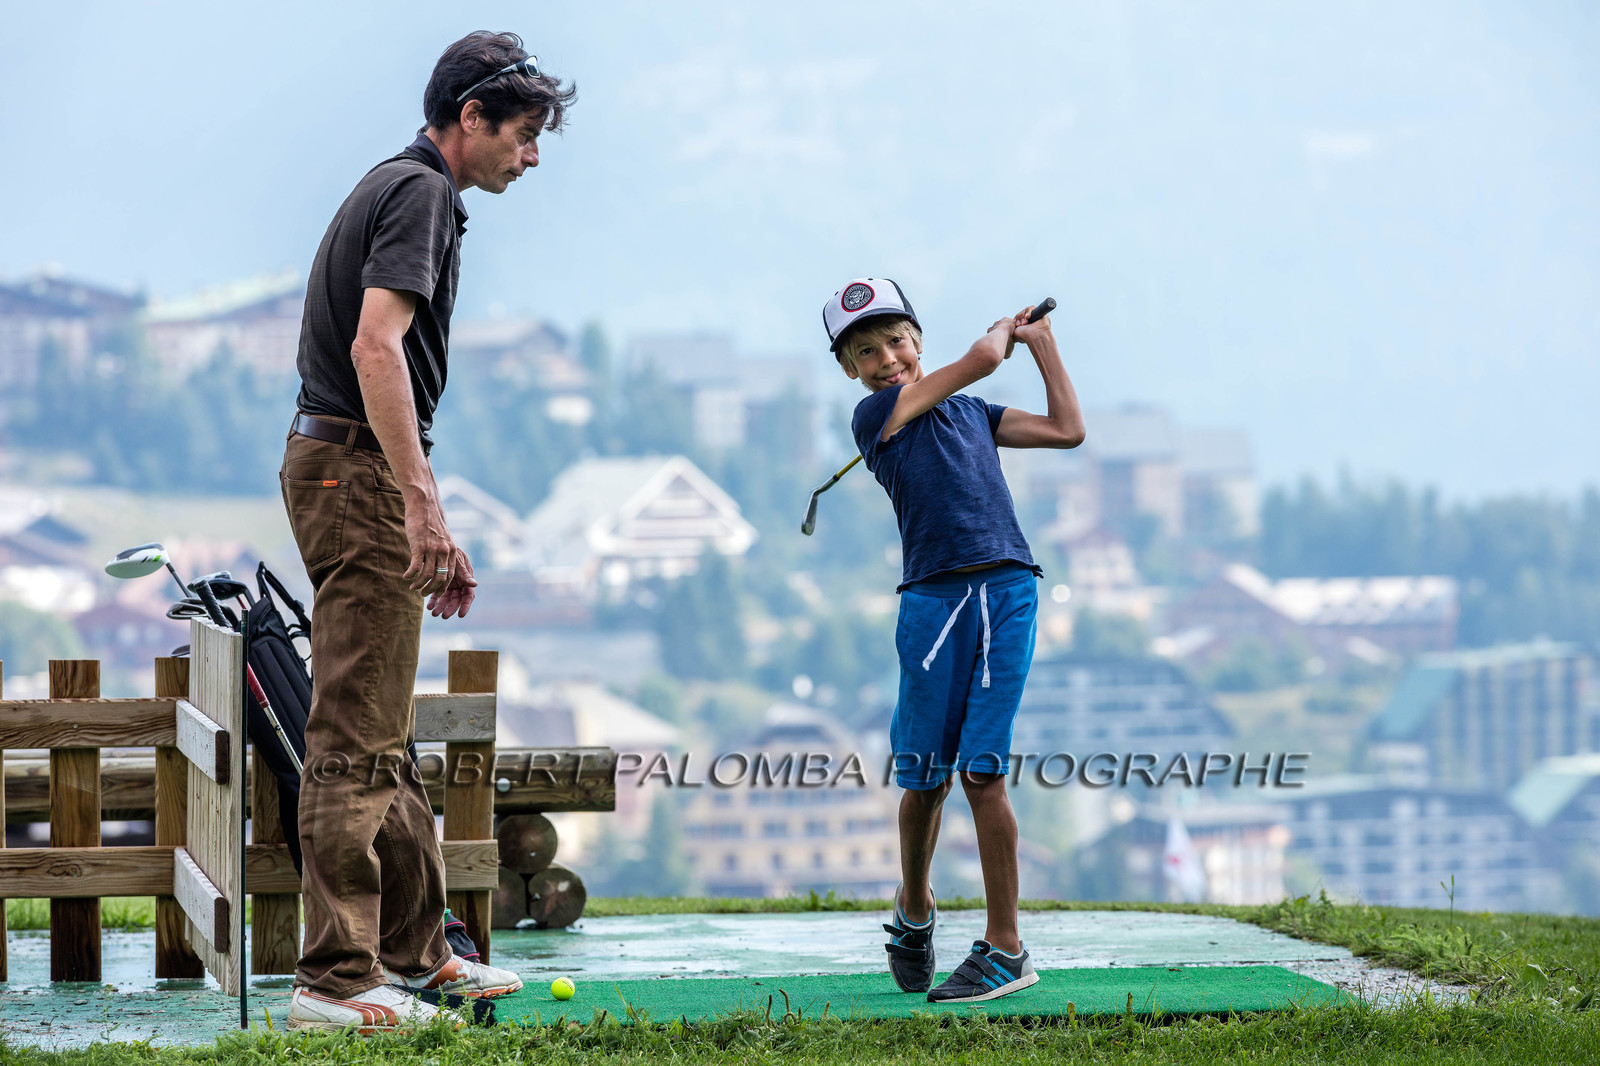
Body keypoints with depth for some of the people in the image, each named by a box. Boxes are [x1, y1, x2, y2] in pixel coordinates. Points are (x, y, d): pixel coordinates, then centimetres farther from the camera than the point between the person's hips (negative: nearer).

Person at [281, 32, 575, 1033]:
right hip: (361, 472, -11)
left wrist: (431, 531, 25)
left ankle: (416, 952, 23)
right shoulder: (420, 193, -11)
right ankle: (337, 979, -10)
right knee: (356, 741, -10)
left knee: (384, 735, 15)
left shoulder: (401, 190, 21)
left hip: (347, 468, 11)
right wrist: (422, 500, -29)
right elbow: (375, 346, -25)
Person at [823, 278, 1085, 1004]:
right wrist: (1005, 330, 20)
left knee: (981, 772, -4)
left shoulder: (970, 414, 20)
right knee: (925, 777, 2)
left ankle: (1004, 949, -1)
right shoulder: (875, 415, 3)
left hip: (1006, 591, 2)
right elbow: (981, 358, -1)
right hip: (934, 598, -2)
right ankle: (914, 907, 30)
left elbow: (1068, 430, 24)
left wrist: (1040, 341, 29)